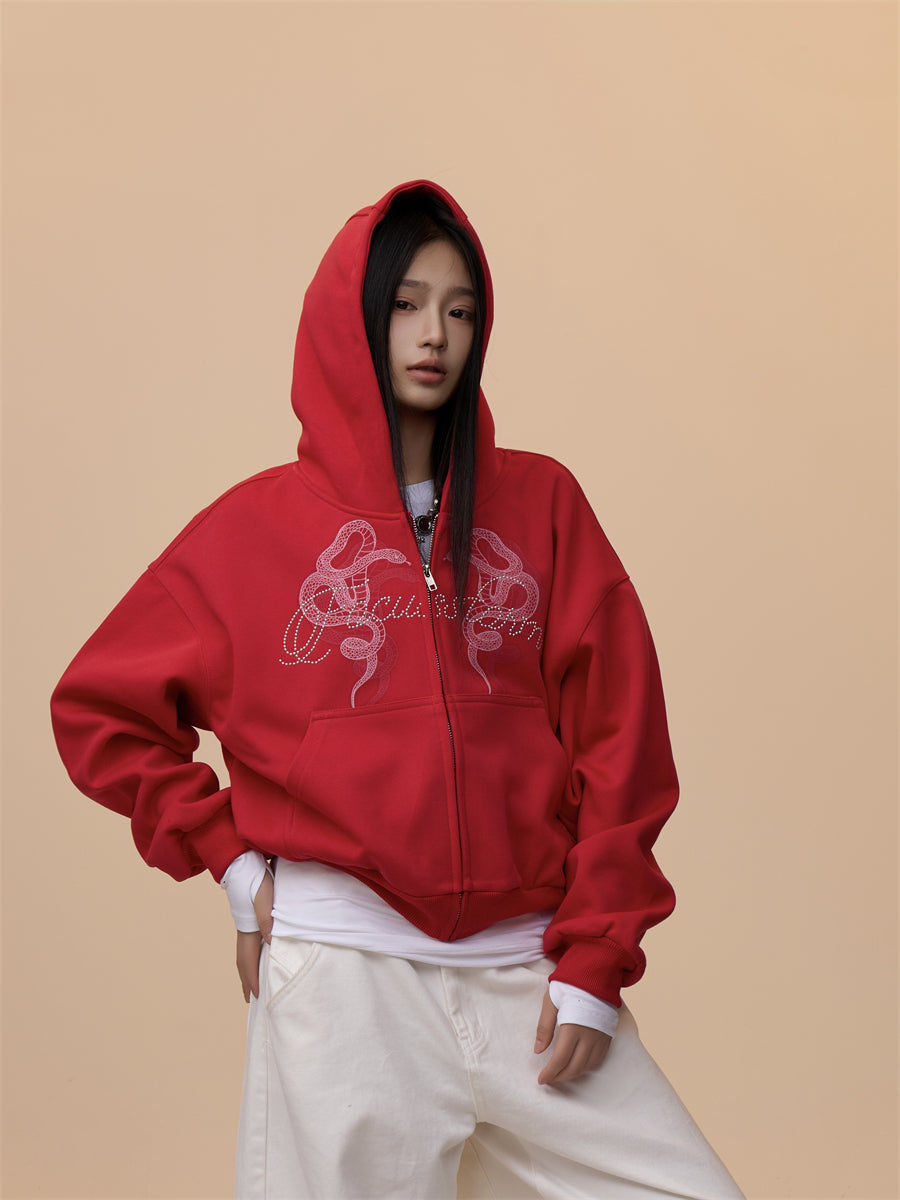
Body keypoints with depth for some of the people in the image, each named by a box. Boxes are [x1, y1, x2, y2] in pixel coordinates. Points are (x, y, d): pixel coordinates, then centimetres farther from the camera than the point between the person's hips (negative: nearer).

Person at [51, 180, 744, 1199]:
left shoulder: (541, 504, 9)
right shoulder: (255, 527, 6)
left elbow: (620, 740, 4)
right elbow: (97, 709, 11)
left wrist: (593, 964, -2)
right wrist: (229, 856, 2)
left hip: (524, 967, 2)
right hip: (339, 966, -1)